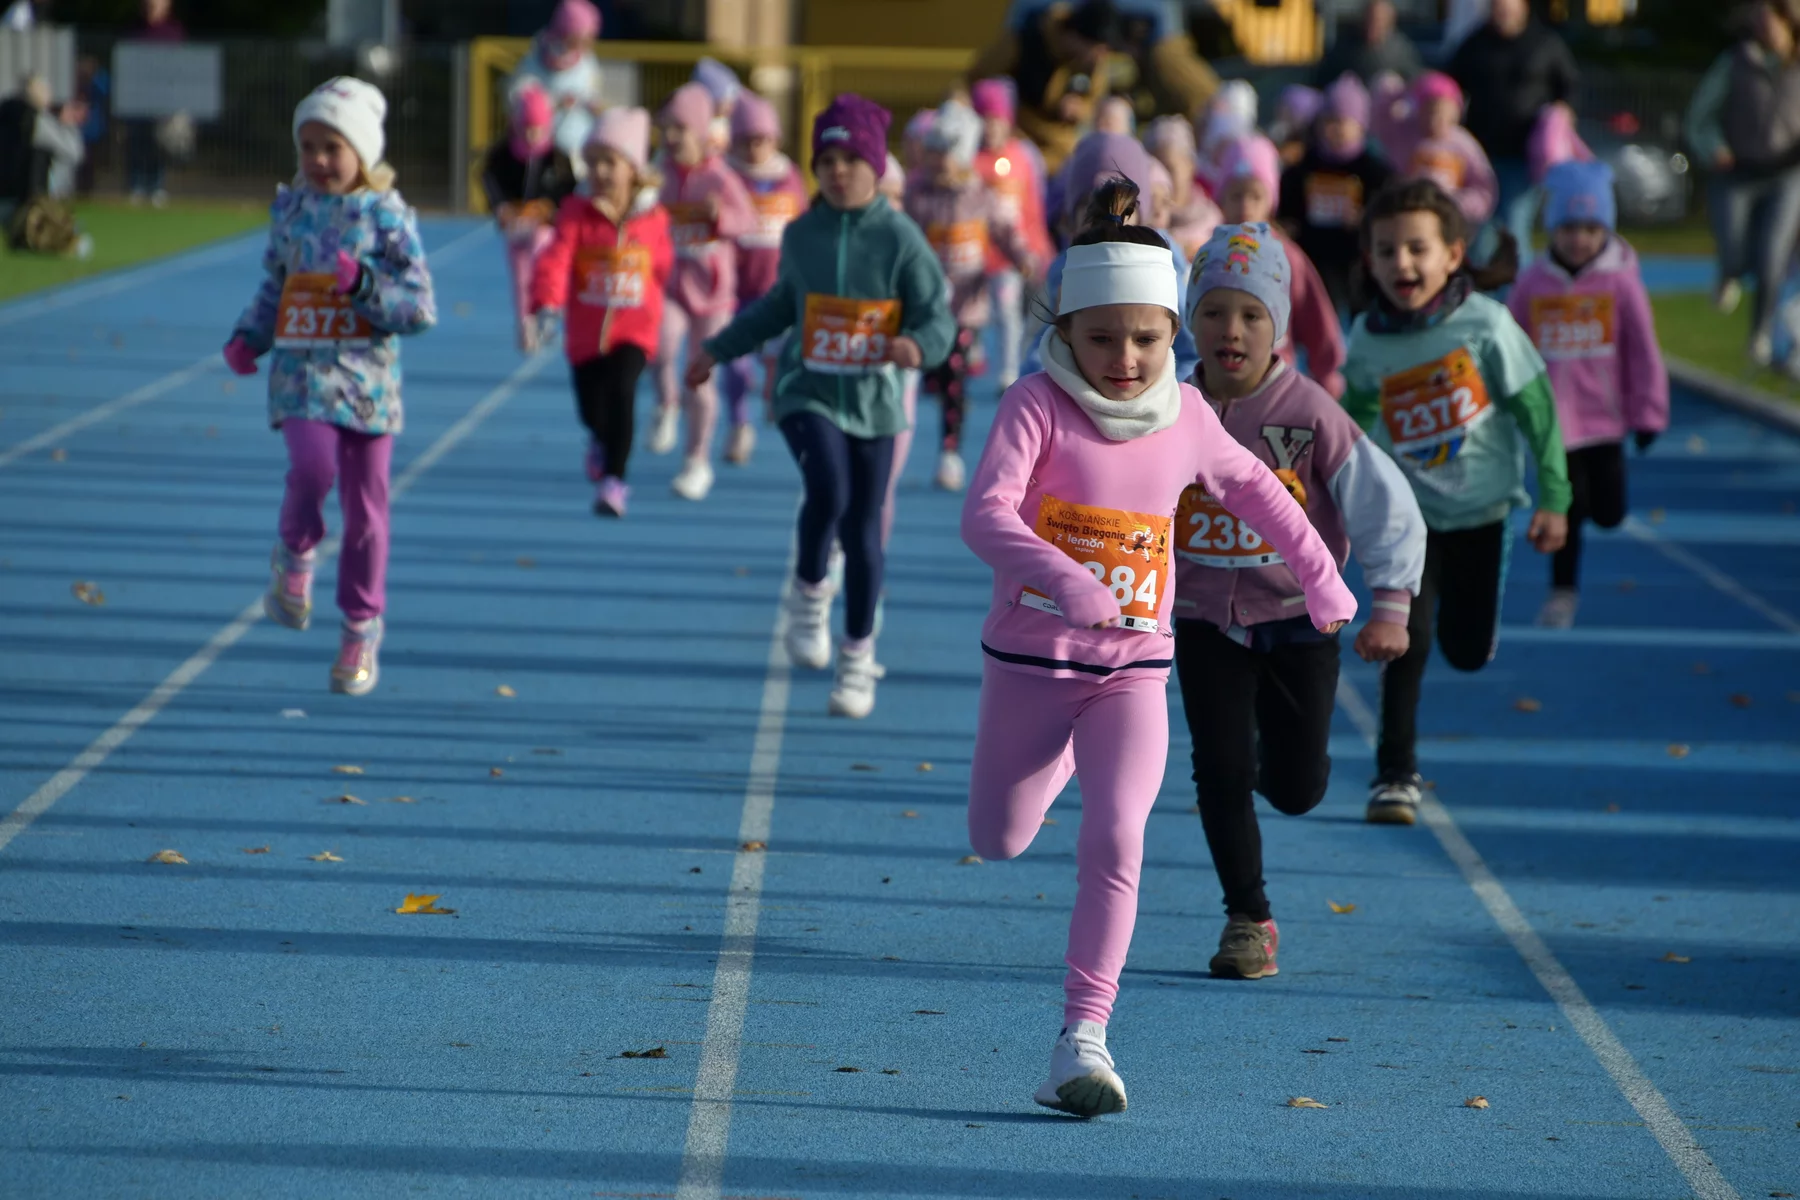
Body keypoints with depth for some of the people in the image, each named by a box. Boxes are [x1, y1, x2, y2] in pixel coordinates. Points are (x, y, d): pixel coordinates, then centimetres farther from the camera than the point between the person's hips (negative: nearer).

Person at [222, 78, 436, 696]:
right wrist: (248, 337, 5)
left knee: (364, 503, 5)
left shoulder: (387, 216, -3)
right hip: (302, 370, 1)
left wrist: (364, 285, -20)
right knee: (312, 465, -25)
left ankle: (362, 630, 19)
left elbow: (421, 308, -5)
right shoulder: (291, 209, 8)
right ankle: (295, 555, 6)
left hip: (366, 375, -1)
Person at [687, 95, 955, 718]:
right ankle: (810, 592, 2)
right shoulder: (801, 234, 1)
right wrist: (719, 349, 25)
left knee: (863, 531, 4)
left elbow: (939, 319, -8)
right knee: (829, 491, -26)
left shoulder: (901, 240, -8)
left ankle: (858, 658, 22)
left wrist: (918, 346, -31)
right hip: (808, 391, 1)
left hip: (872, 401, -1)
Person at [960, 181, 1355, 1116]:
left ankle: (1083, 1037, -15)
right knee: (998, 841, 17)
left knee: (1115, 837, -18)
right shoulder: (1038, 404, -15)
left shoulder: (1185, 416, -2)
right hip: (1029, 661, -1)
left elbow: (1254, 488, 18)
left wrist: (1321, 577, 24)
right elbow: (986, 514, -29)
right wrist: (1065, 581, -46)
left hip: (1134, 670, 1)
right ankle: (1063, 758, 53)